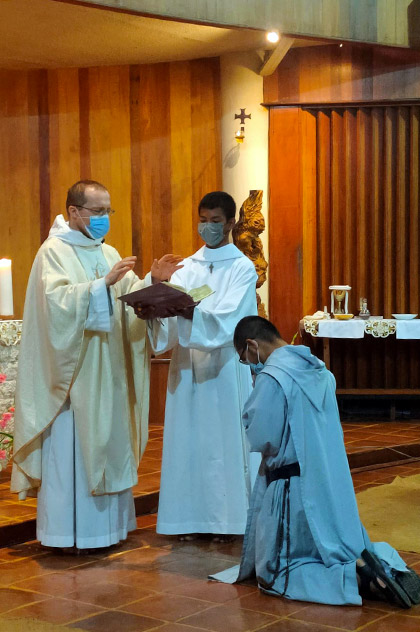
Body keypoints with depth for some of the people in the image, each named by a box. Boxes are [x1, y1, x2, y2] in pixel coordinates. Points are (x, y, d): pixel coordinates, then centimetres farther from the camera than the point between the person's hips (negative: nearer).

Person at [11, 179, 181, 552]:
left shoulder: (108, 253, 15)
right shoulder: (54, 252, -7)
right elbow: (57, 301, -23)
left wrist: (152, 280, -14)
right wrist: (104, 283, -30)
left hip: (108, 372, 7)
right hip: (73, 372, -7)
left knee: (108, 444, 9)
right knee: (70, 447, -4)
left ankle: (107, 523, 18)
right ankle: (68, 531, 4)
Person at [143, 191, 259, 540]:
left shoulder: (242, 268, 0)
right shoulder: (187, 266, 13)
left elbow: (225, 318, -15)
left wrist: (186, 311, -30)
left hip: (225, 367, -4)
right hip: (188, 366, 4)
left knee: (225, 439, -2)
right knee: (189, 439, 3)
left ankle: (227, 517, 6)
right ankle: (192, 516, 9)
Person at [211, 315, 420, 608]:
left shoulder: (272, 378, -20)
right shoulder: (319, 369, 6)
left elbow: (261, 439, -18)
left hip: (295, 490, -8)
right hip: (333, 483, 8)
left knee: (274, 573, 5)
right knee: (347, 548, 26)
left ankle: (357, 577, -16)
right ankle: (387, 567, -6)